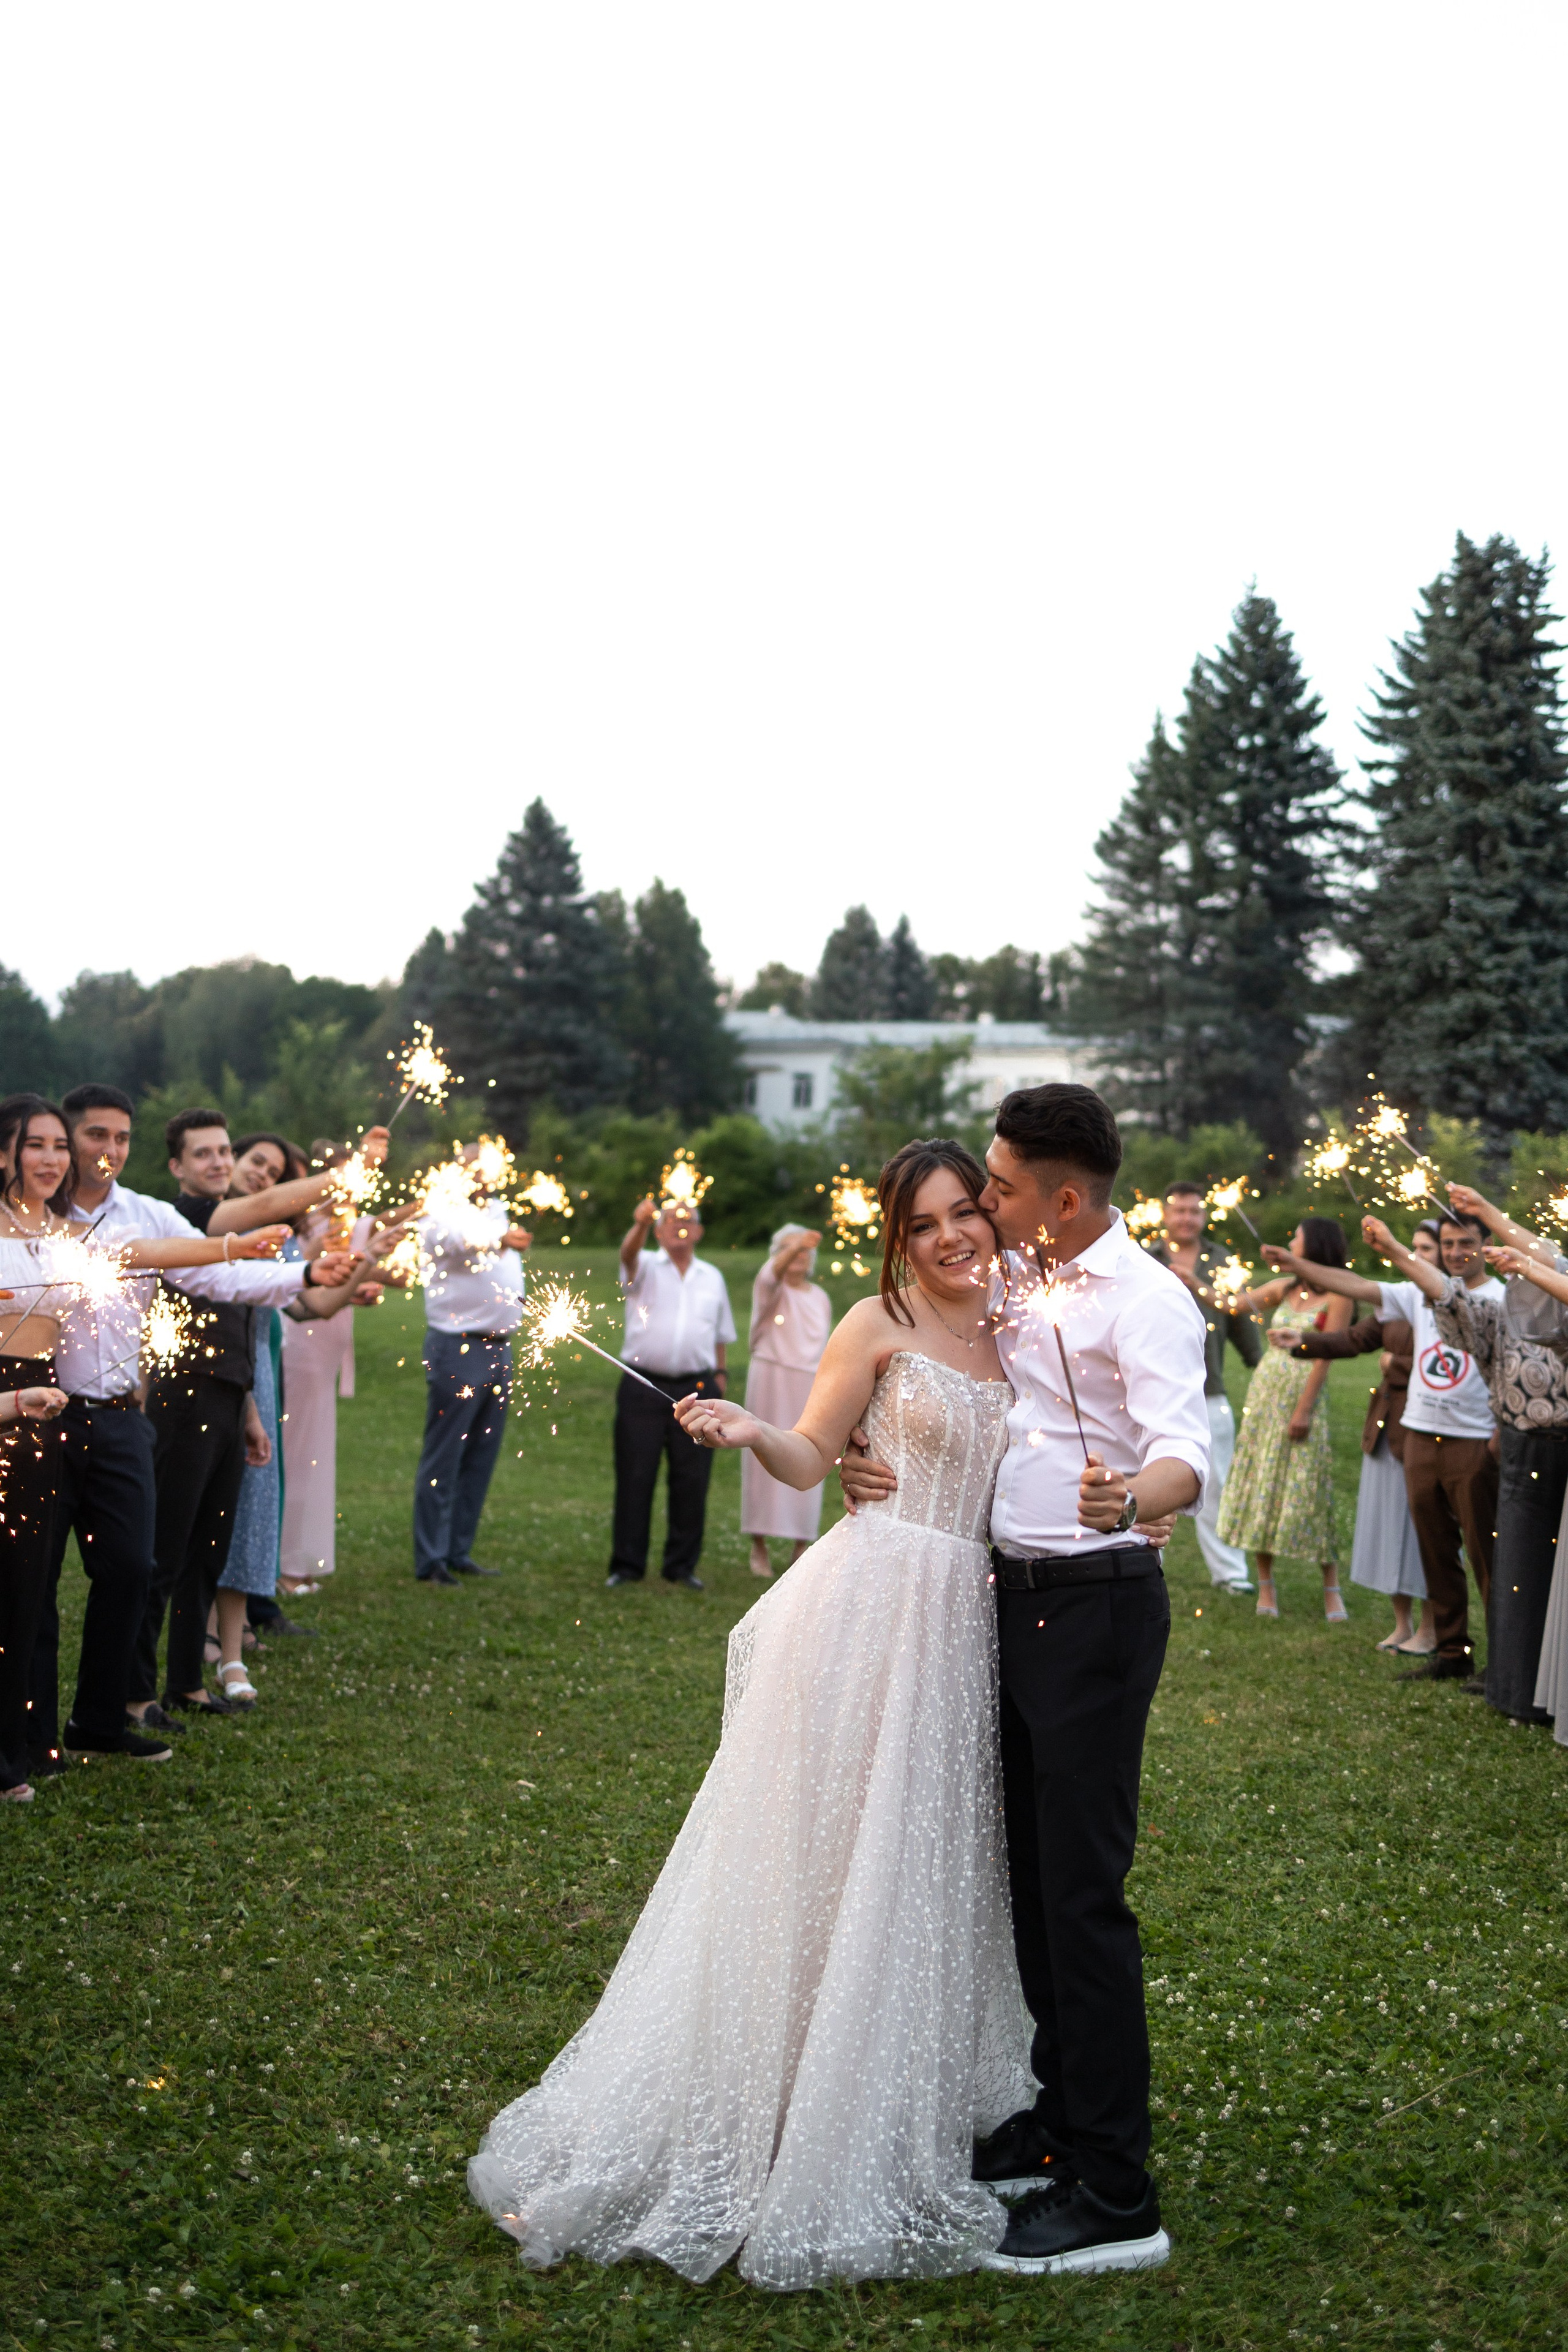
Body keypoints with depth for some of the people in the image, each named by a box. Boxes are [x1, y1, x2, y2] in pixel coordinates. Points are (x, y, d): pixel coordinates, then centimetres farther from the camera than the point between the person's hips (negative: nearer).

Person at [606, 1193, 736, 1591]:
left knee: (692, 1481, 3)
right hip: (643, 1388, -3)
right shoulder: (647, 1267, 4)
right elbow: (629, 1255, -20)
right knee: (635, 1478, -1)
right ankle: (627, 1564, 6)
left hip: (695, 1390, 3)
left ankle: (682, 1565, 13)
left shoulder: (712, 1277, 16)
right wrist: (641, 1225, -40)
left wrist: (719, 1373, 12)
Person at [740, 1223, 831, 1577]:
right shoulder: (769, 1289, -2)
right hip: (770, 1379, -4)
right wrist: (796, 1247, -44)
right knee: (764, 1458, -3)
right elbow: (772, 1275, -27)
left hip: (809, 1387, 4)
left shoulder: (820, 1297, 14)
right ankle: (759, 1546, 4)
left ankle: (801, 1545, 11)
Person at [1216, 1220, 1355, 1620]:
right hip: (1264, 1393, 5)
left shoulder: (1337, 1298, -7)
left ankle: (1332, 1590, 3)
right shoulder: (1284, 1288, 9)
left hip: (1303, 1398, -5)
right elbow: (1231, 1304, 13)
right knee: (1261, 1485, 4)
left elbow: (1325, 1356, -12)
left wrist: (1304, 1409, -15)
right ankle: (1265, 1584, 11)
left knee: (1309, 1489, -5)